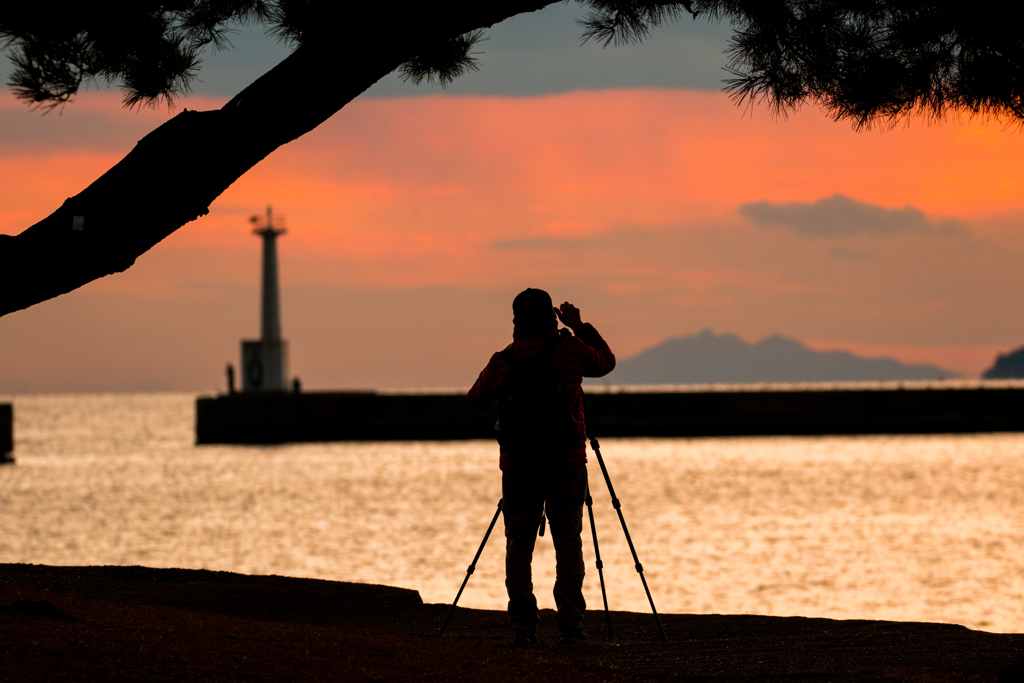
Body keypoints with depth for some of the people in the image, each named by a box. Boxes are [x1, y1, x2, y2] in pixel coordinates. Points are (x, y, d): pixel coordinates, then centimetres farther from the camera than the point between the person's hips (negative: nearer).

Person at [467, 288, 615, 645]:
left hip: (519, 465, 0)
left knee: (519, 544, 5)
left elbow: (476, 401, 14)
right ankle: (571, 624, -5)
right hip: (567, 461, 0)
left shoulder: (503, 361, 0)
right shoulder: (570, 348, -2)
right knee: (568, 541, 2)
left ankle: (523, 626, -1)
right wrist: (580, 326, 23)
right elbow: (606, 361, 17)